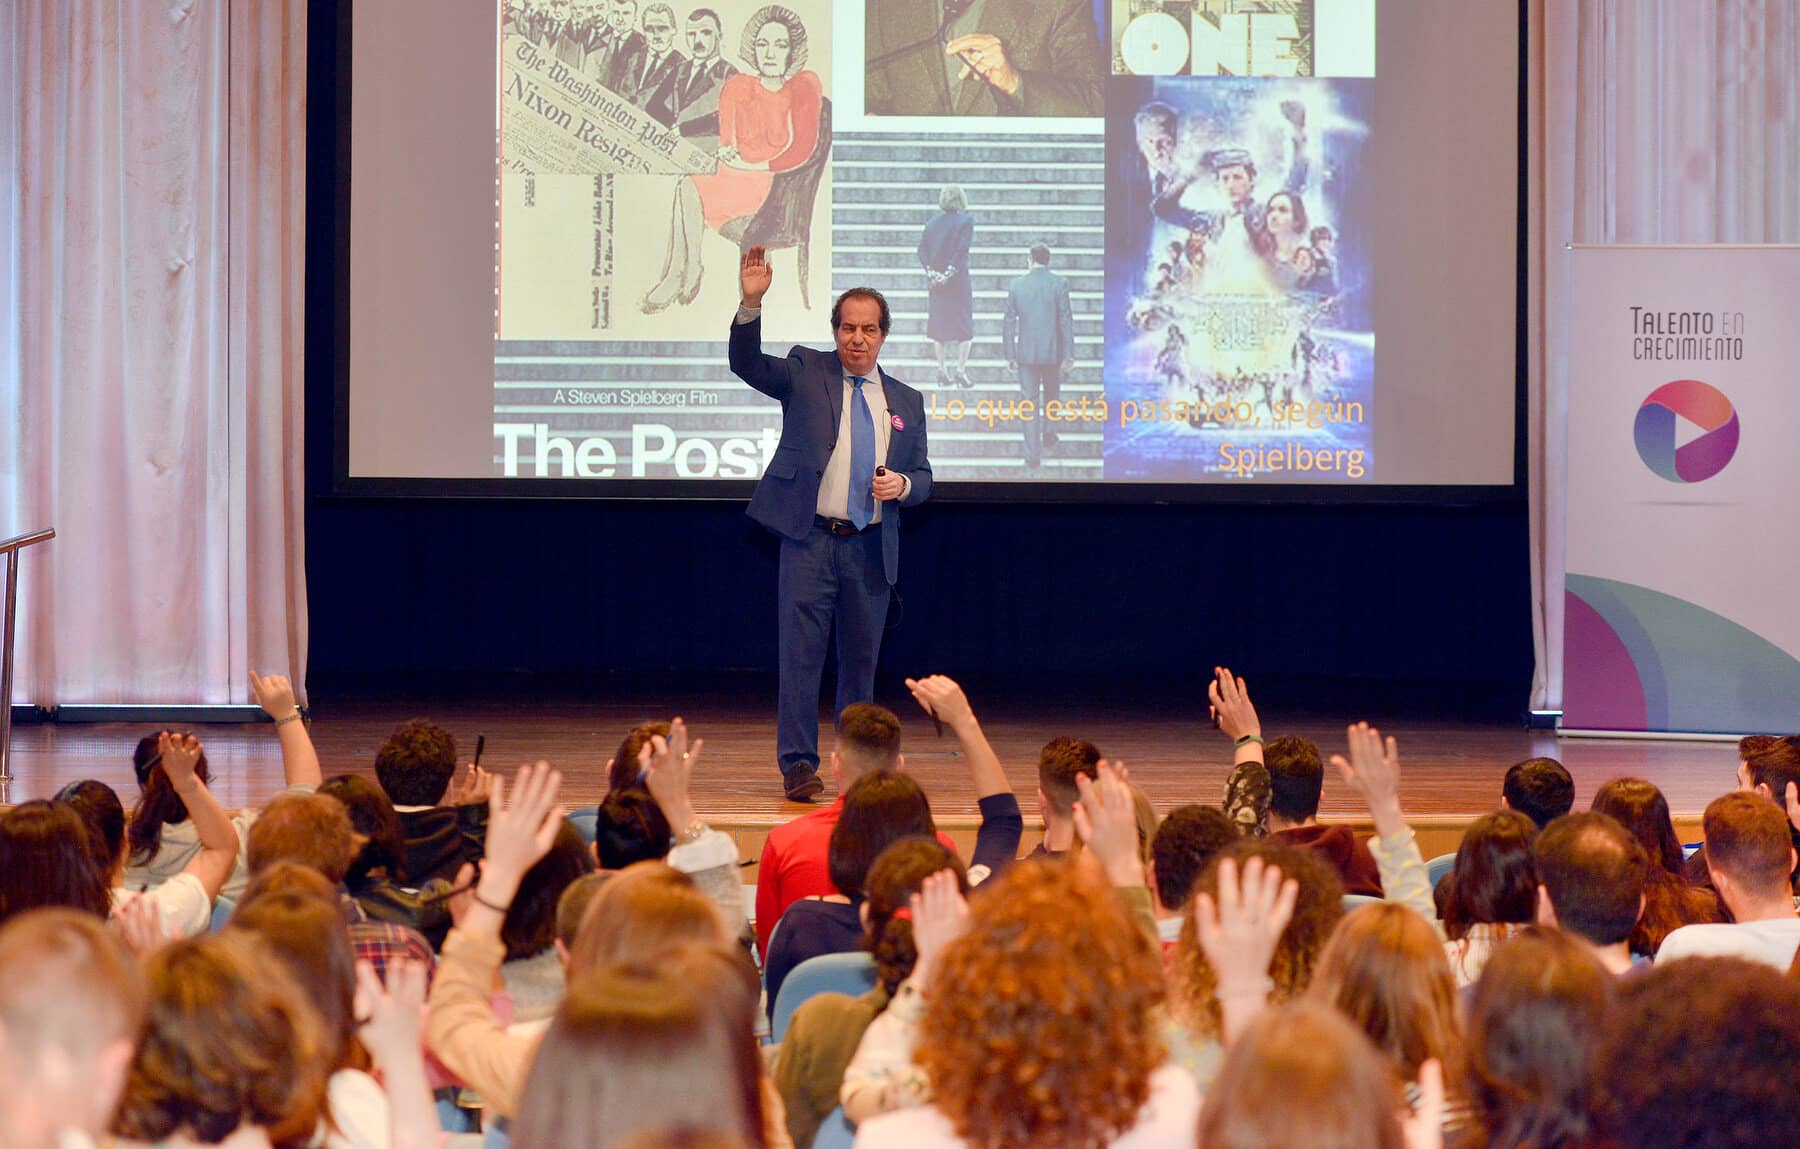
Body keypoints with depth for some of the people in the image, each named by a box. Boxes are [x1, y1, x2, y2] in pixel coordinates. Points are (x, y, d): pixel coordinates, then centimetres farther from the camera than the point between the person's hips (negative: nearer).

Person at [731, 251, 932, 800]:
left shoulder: (905, 401, 14)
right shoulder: (806, 372, 6)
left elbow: (923, 478, 18)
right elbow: (747, 363, -8)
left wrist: (902, 484, -6)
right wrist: (751, 304, -23)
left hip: (872, 550, 3)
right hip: (810, 539, -3)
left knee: (862, 660, 10)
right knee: (801, 654, -6)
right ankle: (798, 765, -3)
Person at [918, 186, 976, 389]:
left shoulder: (932, 222, 6)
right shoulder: (965, 221, -7)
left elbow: (922, 250, -1)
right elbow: (962, 250, -16)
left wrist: (931, 272, -7)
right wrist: (950, 272, -16)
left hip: (936, 281, 4)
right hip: (959, 281, -4)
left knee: (939, 324, 10)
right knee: (964, 326, 4)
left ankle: (942, 371, 11)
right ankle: (961, 370, -4)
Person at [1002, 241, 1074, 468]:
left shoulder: (1016, 285, -3)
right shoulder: (1059, 283, -7)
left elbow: (1010, 323, -1)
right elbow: (1066, 320, -9)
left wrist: (1010, 355, 6)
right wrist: (1069, 355, -5)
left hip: (1026, 352, 0)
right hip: (1053, 351, 0)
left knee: (1030, 401, 4)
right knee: (1051, 394, 25)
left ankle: (1033, 454, 1)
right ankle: (1047, 431, 37)